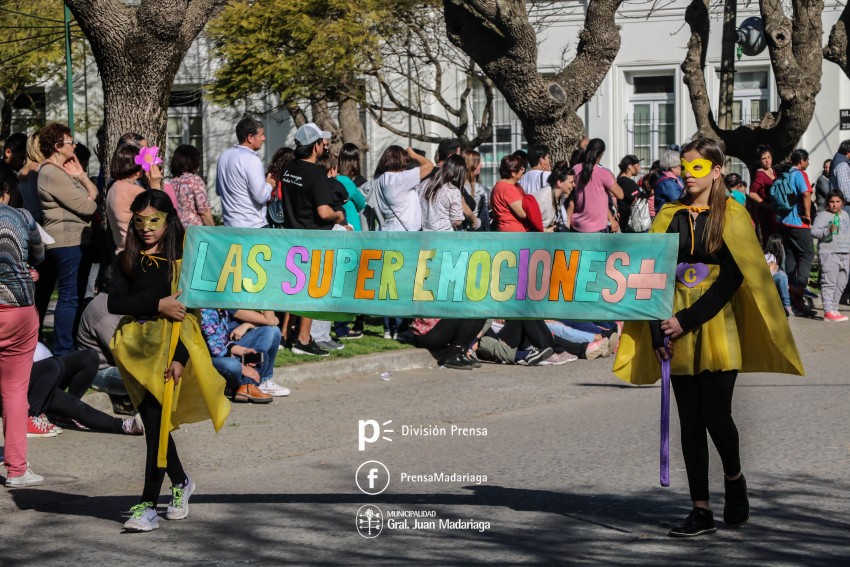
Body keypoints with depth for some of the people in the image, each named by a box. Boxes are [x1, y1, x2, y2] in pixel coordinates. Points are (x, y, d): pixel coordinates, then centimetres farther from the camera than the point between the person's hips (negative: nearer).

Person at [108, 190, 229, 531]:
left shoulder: (181, 258, -3)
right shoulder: (128, 260, 8)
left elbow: (190, 309, -7)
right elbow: (114, 302, -3)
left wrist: (180, 357, -16)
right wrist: (157, 304, -15)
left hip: (171, 346, -4)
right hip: (136, 346, 4)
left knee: (157, 422, -11)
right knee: (152, 423, 10)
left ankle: (148, 505, -8)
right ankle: (181, 483, 33)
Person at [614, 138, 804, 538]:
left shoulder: (732, 216, -1)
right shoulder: (669, 217, 9)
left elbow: (732, 279, -9)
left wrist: (688, 320, -16)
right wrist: (658, 332, -3)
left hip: (718, 330, -3)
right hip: (678, 336, 3)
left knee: (715, 416, -7)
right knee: (690, 420, 2)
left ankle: (734, 479, 23)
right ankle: (701, 510, 6)